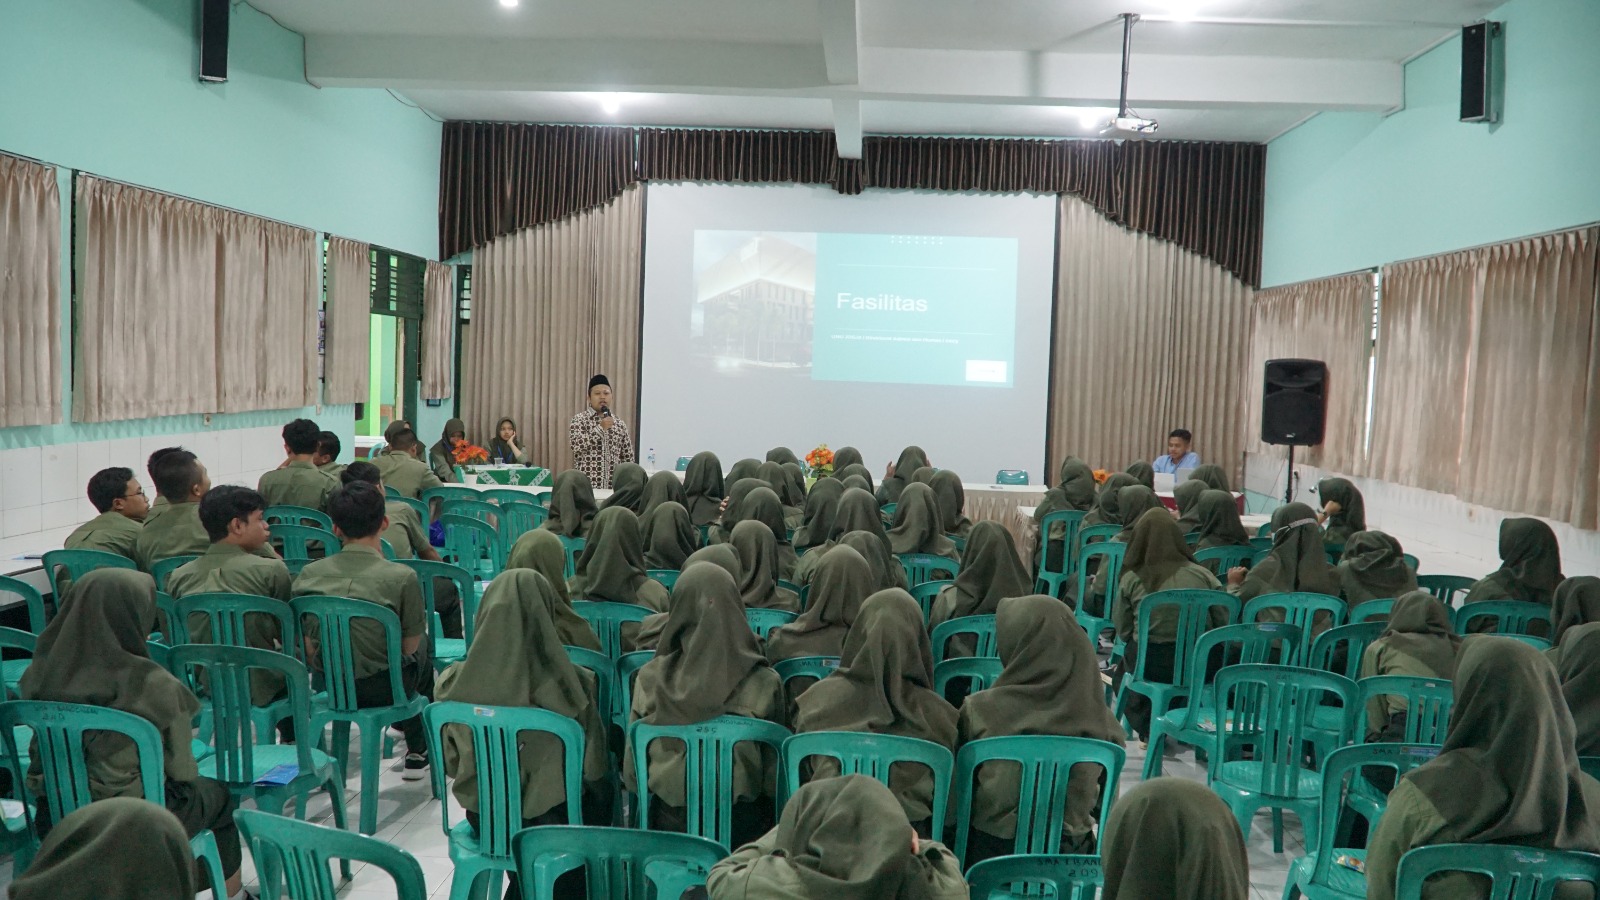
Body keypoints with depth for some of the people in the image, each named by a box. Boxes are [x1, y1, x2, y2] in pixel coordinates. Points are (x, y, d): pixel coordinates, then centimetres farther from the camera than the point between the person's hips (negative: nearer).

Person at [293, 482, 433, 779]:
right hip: (382, 688, -4)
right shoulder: (401, 577, -17)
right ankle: (418, 752, 40)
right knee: (423, 646, 30)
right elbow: (409, 646, -7)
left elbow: (308, 648, 0)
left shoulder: (309, 574, -5)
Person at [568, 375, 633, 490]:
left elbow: (628, 458, 12)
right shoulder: (579, 419, 0)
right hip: (586, 486, -3)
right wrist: (601, 428, -16)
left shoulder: (619, 424, 11)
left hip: (613, 486, 4)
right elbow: (576, 446, -16)